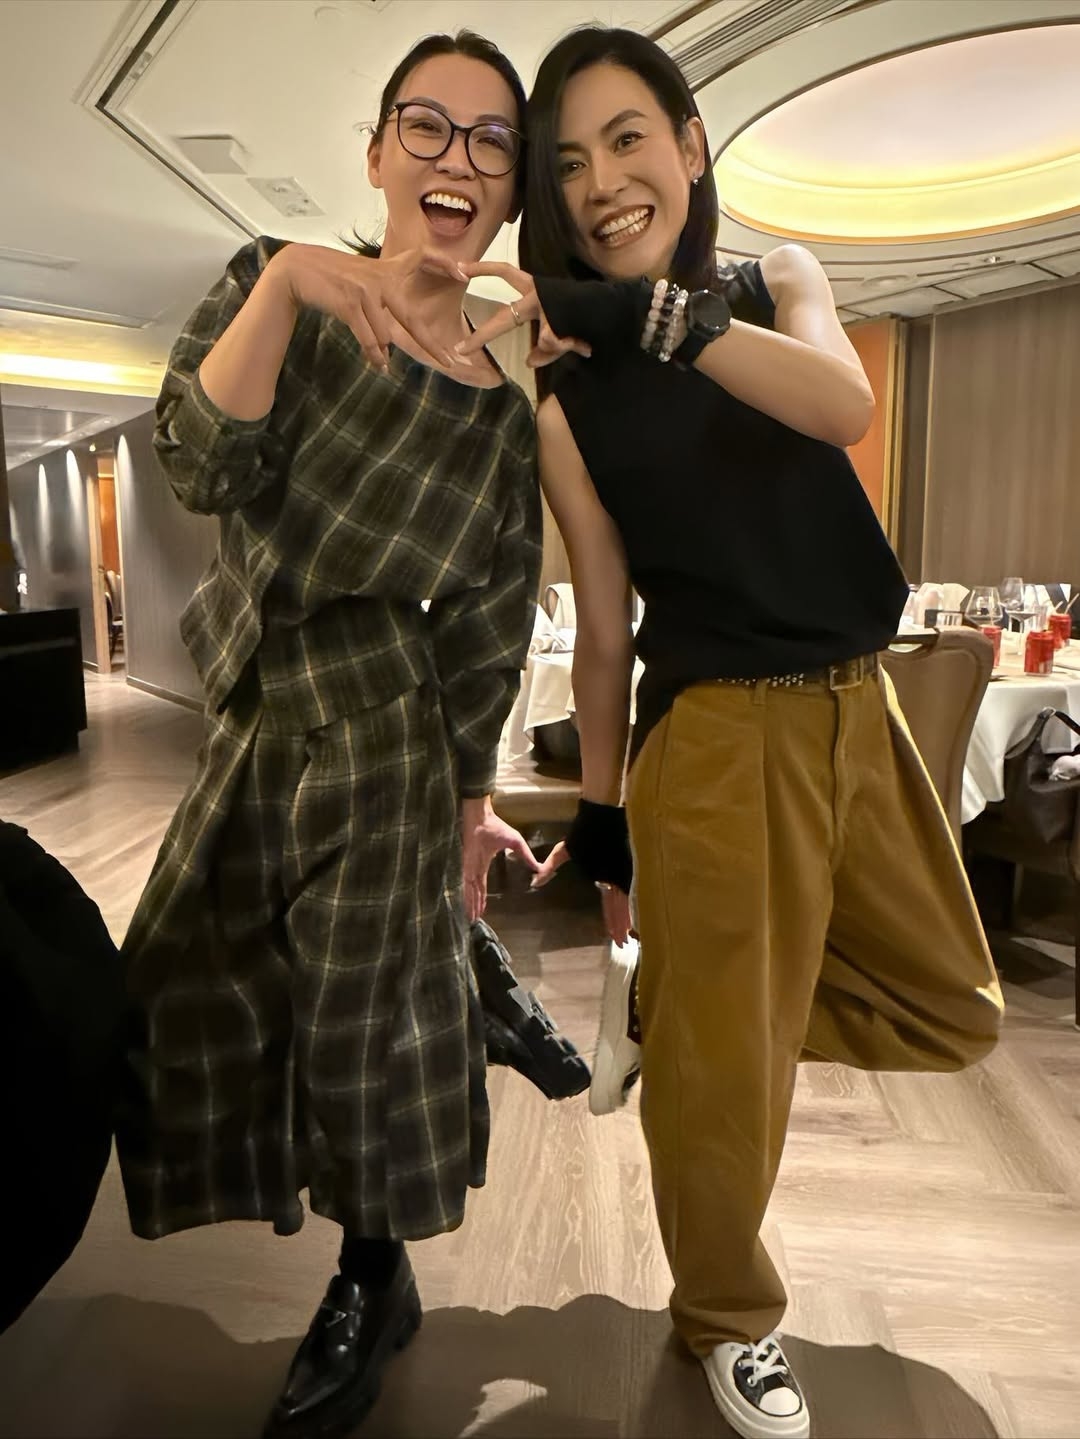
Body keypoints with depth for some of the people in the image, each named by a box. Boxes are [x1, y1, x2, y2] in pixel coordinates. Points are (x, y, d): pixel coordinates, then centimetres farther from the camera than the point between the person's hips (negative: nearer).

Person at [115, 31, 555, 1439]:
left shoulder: (512, 389, -5)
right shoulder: (280, 279, 1)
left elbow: (496, 618, -1)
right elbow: (201, 470, -15)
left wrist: (470, 793, 2)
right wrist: (281, 284, -28)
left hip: (379, 721, -4)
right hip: (256, 704, 5)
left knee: (368, 1004, 1)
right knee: (191, 975, 13)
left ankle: (374, 1287, 28)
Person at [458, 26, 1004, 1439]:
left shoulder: (779, 281, 7)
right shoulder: (566, 392, -3)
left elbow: (844, 405, -17)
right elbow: (604, 621, -2)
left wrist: (634, 309, -29)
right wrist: (599, 811, 1)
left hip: (859, 702, 5)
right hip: (719, 730, -5)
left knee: (953, 1011, 18)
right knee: (728, 1067, 2)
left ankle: (691, 993, 32)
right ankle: (728, 1321, 32)